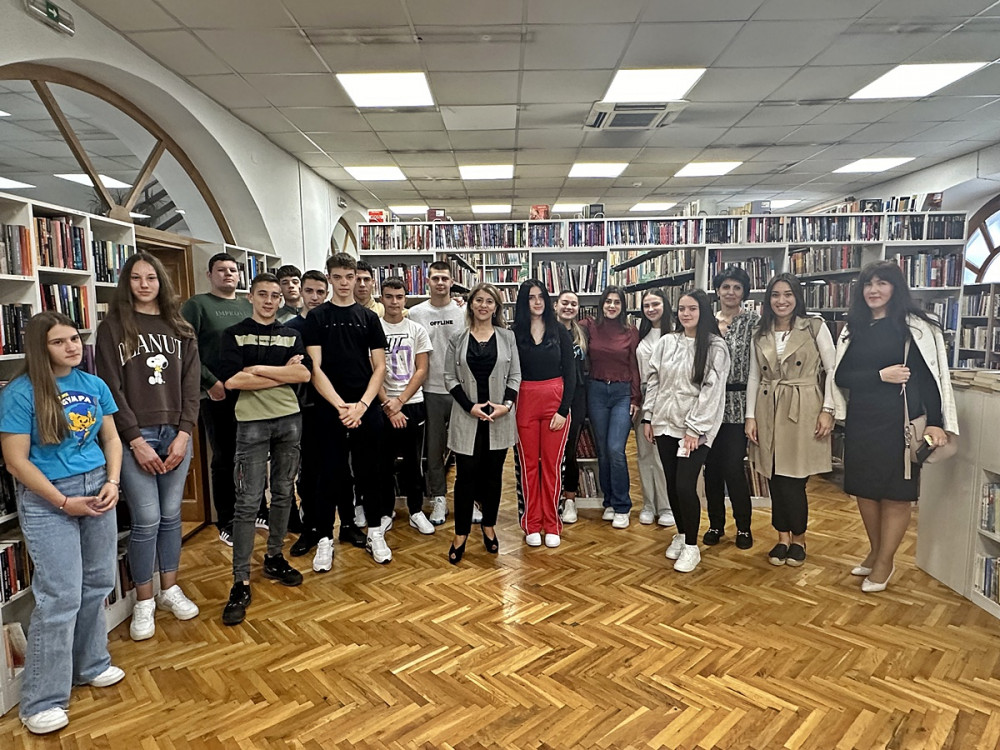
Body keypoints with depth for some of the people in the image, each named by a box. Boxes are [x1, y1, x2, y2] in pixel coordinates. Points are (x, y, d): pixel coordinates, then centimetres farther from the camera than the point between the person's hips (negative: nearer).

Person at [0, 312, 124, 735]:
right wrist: (63, 502, -14)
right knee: (60, 596, -3)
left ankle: (90, 664, 33)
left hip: (96, 490, 5)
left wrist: (112, 483, -6)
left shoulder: (94, 385, 3)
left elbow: (110, 438, 9)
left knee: (97, 584, 13)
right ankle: (43, 700, 12)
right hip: (47, 501, -5)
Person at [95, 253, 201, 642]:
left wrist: (183, 434, -5)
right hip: (135, 437, -3)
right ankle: (144, 602, 15)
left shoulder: (180, 329, 9)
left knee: (171, 515, 10)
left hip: (176, 434, 3)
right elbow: (111, 389, -5)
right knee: (146, 520, -2)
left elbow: (191, 386, 5)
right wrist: (136, 440, -11)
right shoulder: (112, 328, 0)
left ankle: (170, 588, 26)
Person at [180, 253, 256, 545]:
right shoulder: (197, 305, -1)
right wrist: (210, 382, -14)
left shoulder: (248, 306, 14)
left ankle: (259, 510, 28)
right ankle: (226, 522, 18)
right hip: (218, 396, -4)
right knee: (224, 460, 4)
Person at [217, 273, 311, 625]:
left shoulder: (291, 335, 11)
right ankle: (241, 582, 1)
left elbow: (304, 374, -6)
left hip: (289, 420, 4)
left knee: (283, 494, 11)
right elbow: (231, 380, -12)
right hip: (252, 423, -3)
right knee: (247, 502, -5)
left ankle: (274, 558, 28)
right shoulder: (234, 335, 2)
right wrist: (283, 373, -9)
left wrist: (259, 369, -12)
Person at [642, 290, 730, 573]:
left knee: (685, 486, -10)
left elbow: (711, 390, -10)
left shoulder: (716, 347, -6)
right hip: (665, 423, 5)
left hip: (695, 428, -4)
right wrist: (647, 417, 8)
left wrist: (694, 428, -14)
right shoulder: (666, 342, 7)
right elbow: (653, 380, 11)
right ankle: (681, 535, 31)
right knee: (672, 484, 10)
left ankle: (691, 547, 8)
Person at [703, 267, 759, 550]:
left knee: (734, 467, -4)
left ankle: (743, 527, 16)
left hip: (738, 403, -3)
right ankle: (716, 524, 24)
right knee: (711, 467, 9)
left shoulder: (753, 321, -2)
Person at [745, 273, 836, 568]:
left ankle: (798, 537, 20)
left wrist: (827, 410, -9)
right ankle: (783, 536, 23)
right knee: (775, 479, 6)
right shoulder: (760, 335, 9)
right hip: (769, 412, 4)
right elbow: (753, 377, 9)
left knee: (793, 481, -3)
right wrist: (750, 416, 3)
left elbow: (832, 371, -2)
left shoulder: (815, 327, -1)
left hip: (803, 410, -3)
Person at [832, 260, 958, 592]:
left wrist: (935, 423, -13)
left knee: (895, 493, 3)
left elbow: (932, 376, -7)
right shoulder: (853, 330, 9)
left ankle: (885, 561, 17)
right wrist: (880, 375, -12)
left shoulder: (916, 326, -4)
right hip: (861, 421, 4)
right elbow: (840, 377, 3)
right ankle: (875, 551, 29)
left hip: (900, 421, -4)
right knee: (864, 489, 11)